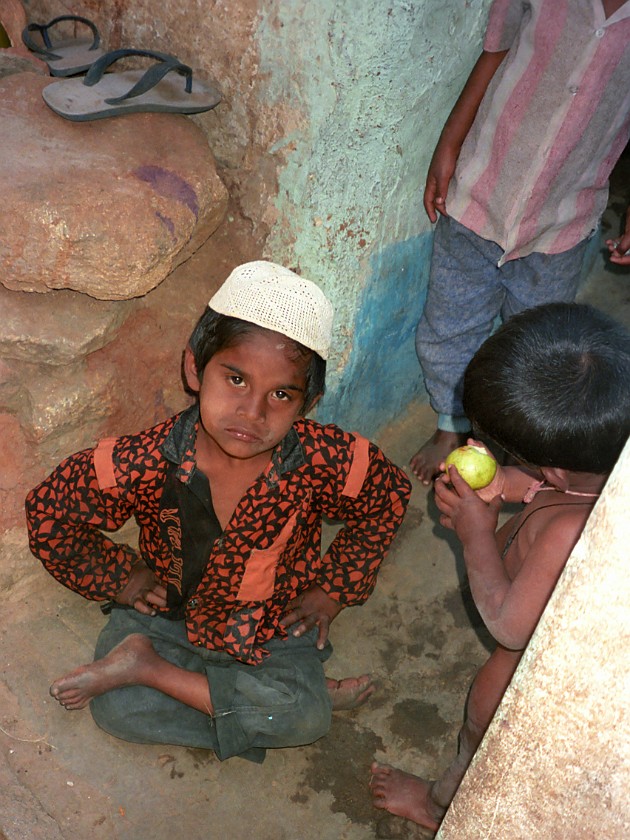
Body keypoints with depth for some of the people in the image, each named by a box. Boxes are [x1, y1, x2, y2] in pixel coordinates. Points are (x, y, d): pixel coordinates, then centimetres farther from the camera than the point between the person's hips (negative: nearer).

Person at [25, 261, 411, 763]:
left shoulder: (324, 460, -28)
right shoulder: (145, 463, -29)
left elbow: (390, 496, -5)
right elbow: (48, 514, -10)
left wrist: (333, 589, -4)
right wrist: (119, 579, -5)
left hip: (276, 622, 1)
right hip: (165, 610, 0)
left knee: (307, 720, -21)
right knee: (116, 709, -16)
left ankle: (148, 668, -7)